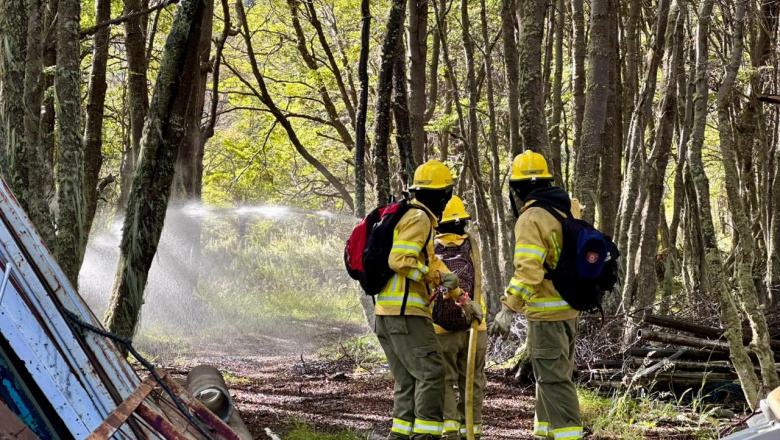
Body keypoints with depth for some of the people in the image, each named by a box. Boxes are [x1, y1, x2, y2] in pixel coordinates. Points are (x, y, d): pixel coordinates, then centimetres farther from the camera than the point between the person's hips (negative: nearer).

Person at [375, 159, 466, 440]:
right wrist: (437, 277, -13)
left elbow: (431, 263, 26)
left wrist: (460, 297, 23)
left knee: (408, 380, 10)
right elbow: (400, 261, -22)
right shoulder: (419, 219, -11)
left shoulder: (413, 217, 22)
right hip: (406, 312, -10)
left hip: (388, 312, 10)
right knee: (431, 372, -10)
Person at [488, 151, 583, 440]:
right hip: (570, 306, 9)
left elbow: (527, 271, -25)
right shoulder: (568, 208, 8)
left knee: (553, 377, -8)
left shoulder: (531, 219, -17)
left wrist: (508, 309, -23)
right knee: (554, 372, 18)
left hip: (547, 310, -9)